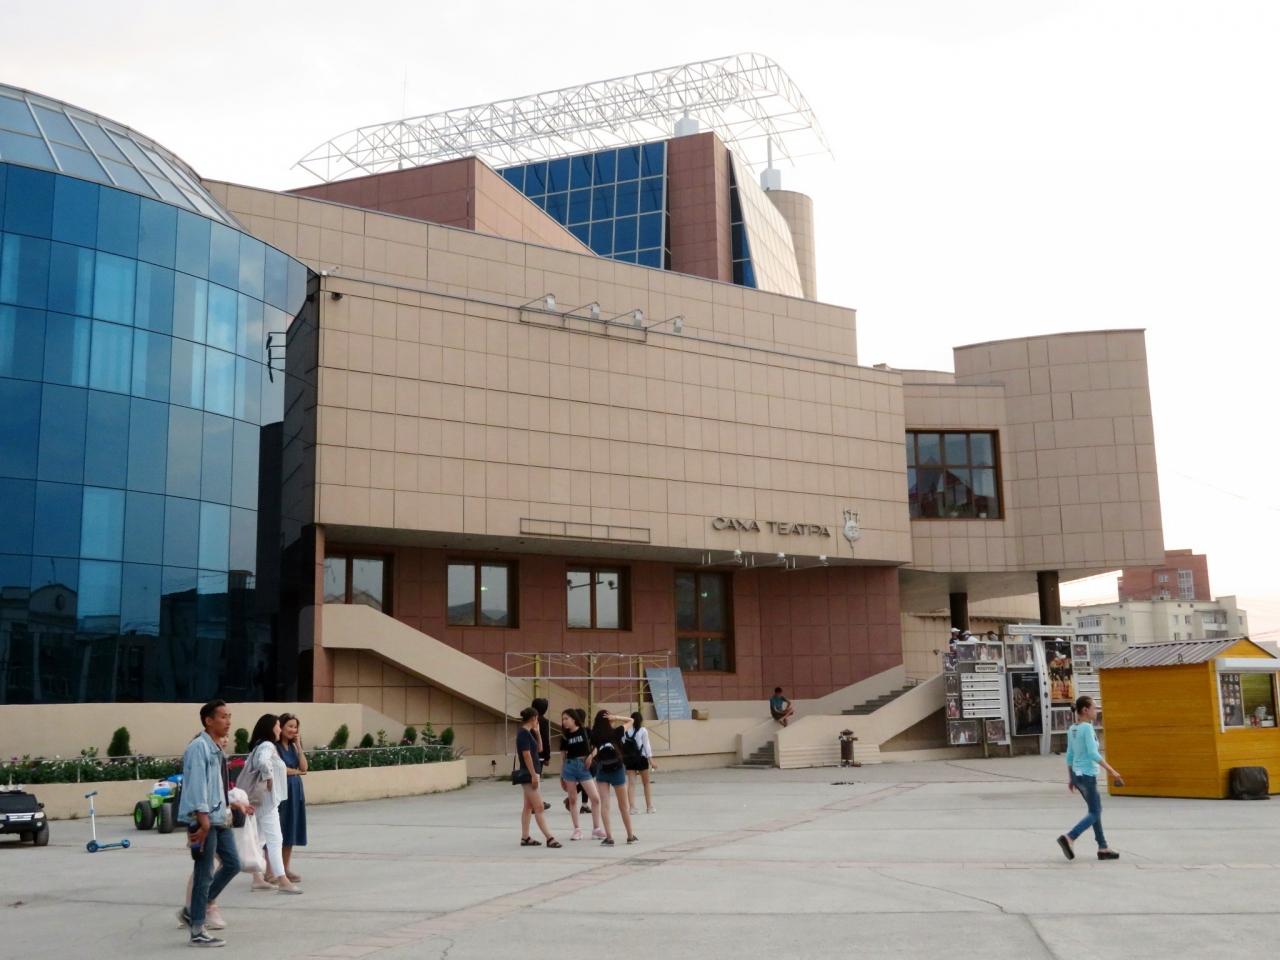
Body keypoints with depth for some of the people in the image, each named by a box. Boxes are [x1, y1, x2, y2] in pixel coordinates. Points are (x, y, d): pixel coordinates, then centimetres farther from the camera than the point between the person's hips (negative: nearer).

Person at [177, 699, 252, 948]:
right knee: (204, 873, -2)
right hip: (204, 820, -10)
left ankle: (193, 911, 23)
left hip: (220, 818, 10)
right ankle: (198, 931, 9)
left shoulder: (217, 750, 14)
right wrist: (203, 819, -25)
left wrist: (235, 805, 24)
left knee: (232, 864, 13)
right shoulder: (199, 748, -15)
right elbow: (197, 785, -21)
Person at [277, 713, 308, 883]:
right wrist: (297, 771, 1)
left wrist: (298, 745, -1)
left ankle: (286, 868, 16)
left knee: (291, 831, 9)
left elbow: (304, 767, 3)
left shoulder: (293, 746, 12)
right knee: (278, 831, -5)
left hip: (296, 791, 7)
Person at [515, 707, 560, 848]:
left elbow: (539, 749, 19)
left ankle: (525, 838, 15)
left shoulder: (527, 733, 12)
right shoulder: (524, 733, -16)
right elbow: (526, 755, -21)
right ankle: (549, 838, -12)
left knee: (528, 807, 11)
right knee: (539, 808, -10)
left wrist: (537, 732, 10)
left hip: (531, 774, 10)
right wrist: (534, 775, -22)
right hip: (528, 775, -10)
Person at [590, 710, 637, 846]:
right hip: (617, 770, 0)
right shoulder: (615, 732, -5)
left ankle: (609, 837, -11)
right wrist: (615, 717, -7)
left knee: (604, 804, -2)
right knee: (623, 805, 12)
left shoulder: (595, 736, -3)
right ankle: (630, 836, 23)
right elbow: (630, 720, 5)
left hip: (601, 771, 0)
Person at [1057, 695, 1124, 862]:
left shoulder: (1072, 729, 8)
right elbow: (1093, 754, -22)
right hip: (1087, 775, -8)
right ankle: (1069, 837, -13)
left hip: (1077, 774, 8)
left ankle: (1103, 848, 19)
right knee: (1094, 814, -1)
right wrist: (1112, 771, -19)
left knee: (1096, 810, 16)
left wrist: (1070, 779, 19)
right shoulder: (1087, 728, -16)